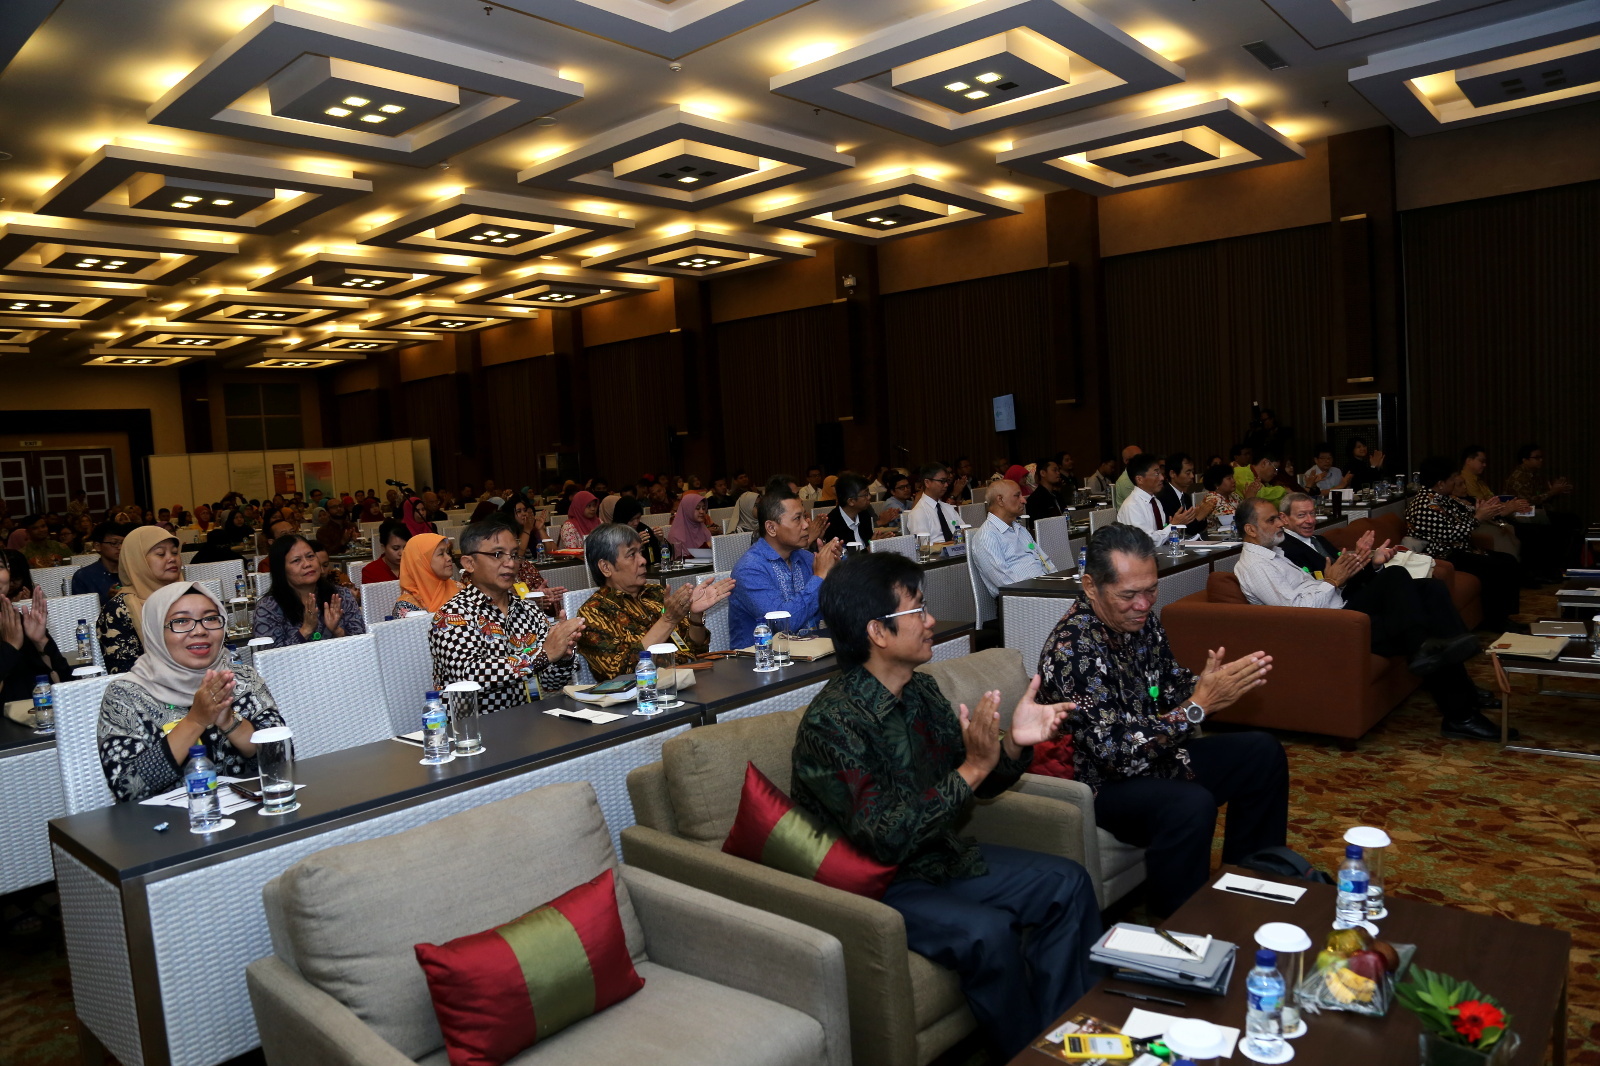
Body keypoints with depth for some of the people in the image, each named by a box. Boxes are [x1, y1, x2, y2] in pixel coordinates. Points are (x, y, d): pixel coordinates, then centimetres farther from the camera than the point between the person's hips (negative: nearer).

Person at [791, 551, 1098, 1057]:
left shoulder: (921, 691, 0)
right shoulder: (830, 722, -25)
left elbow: (977, 786, 7)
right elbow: (886, 839, -29)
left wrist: (1013, 745, -14)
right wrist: (971, 769, -31)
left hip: (940, 855, 9)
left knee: (1068, 883, 3)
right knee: (986, 932, -29)